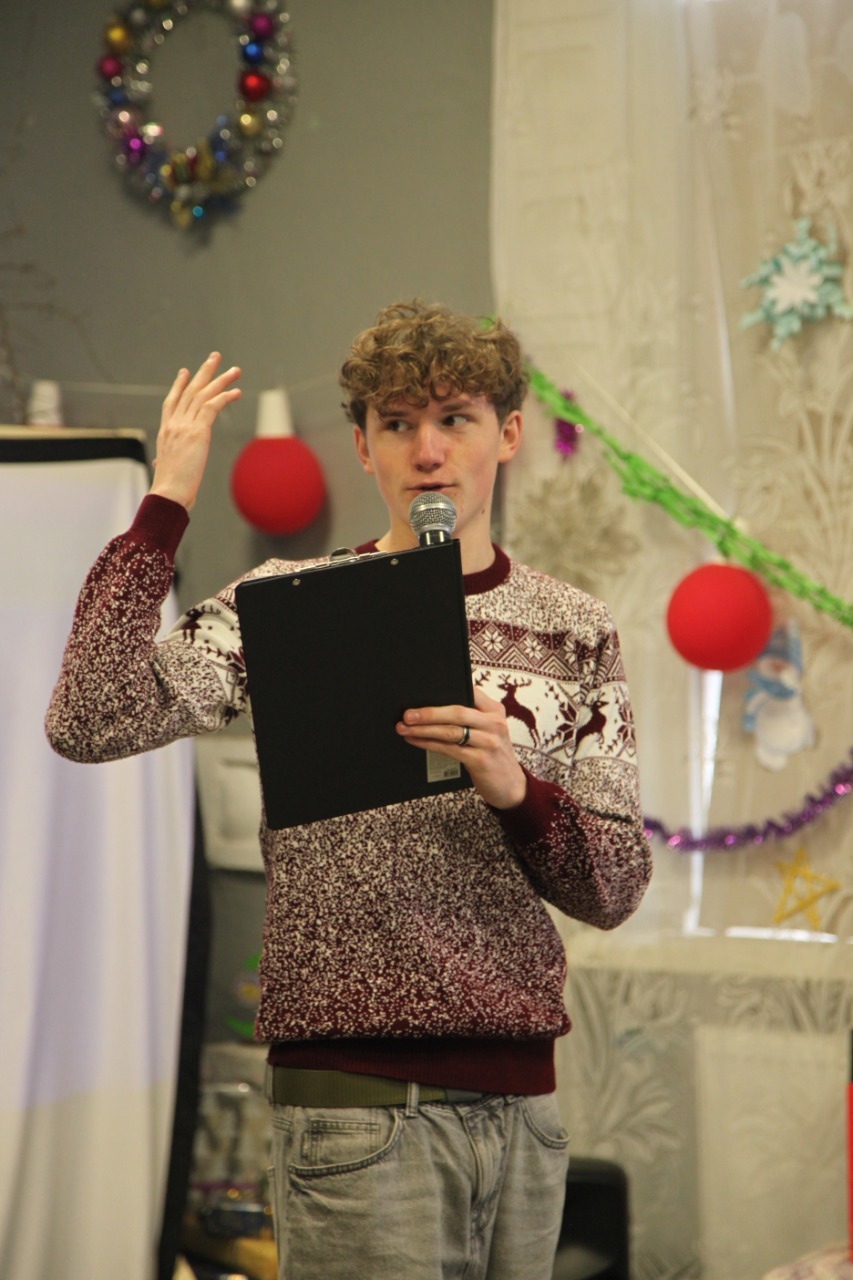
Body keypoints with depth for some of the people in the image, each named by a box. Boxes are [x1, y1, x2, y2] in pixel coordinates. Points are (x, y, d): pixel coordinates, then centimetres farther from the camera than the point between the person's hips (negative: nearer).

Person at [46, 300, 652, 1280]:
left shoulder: (574, 631, 9)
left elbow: (616, 890, 4)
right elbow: (88, 722, -14)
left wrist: (514, 788, -16)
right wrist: (166, 503, -11)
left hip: (520, 1095, 4)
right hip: (359, 1094, -4)